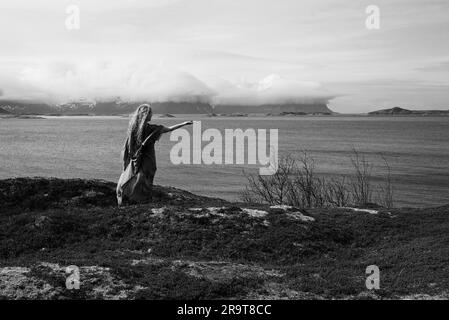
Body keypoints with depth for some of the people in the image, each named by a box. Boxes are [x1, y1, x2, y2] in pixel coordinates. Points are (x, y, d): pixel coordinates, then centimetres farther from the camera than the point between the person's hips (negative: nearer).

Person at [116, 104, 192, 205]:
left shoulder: (133, 126, -2)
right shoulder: (150, 127, -15)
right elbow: (169, 129, -12)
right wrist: (184, 124, -5)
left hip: (135, 159, 4)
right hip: (147, 159, -4)